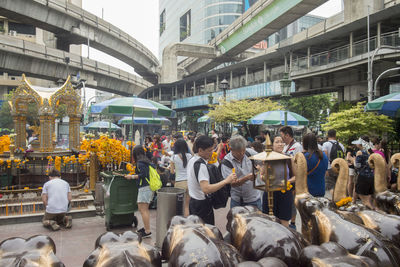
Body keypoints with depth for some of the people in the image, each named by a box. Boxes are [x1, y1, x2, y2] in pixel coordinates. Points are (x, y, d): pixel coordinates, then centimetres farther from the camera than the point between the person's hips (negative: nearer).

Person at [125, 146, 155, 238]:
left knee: (143, 210, -6)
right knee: (145, 209, 19)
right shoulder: (147, 161, 14)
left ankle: (147, 231, -5)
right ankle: (146, 227, 27)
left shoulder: (140, 163, -12)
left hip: (144, 188, -10)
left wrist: (132, 177, -8)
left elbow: (143, 175, -20)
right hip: (149, 187, 10)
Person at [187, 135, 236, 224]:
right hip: (202, 204, -10)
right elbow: (206, 189, -32)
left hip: (193, 201, 10)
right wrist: (226, 181, -30)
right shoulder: (201, 165, -22)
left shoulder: (191, 160, 8)